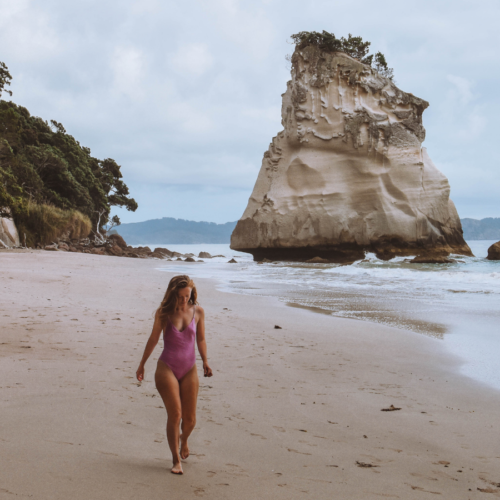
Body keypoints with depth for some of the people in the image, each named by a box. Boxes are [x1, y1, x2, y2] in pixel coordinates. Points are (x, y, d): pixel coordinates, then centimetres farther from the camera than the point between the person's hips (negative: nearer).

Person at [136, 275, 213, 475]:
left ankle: (184, 439, 39)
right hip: (167, 368, -2)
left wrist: (205, 362, 1)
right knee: (174, 415, -9)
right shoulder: (164, 313, -5)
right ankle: (176, 460, 4)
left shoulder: (198, 312, -1)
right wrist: (142, 364, 13)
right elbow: (153, 339, 6)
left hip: (189, 370, 2)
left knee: (190, 418, 4)